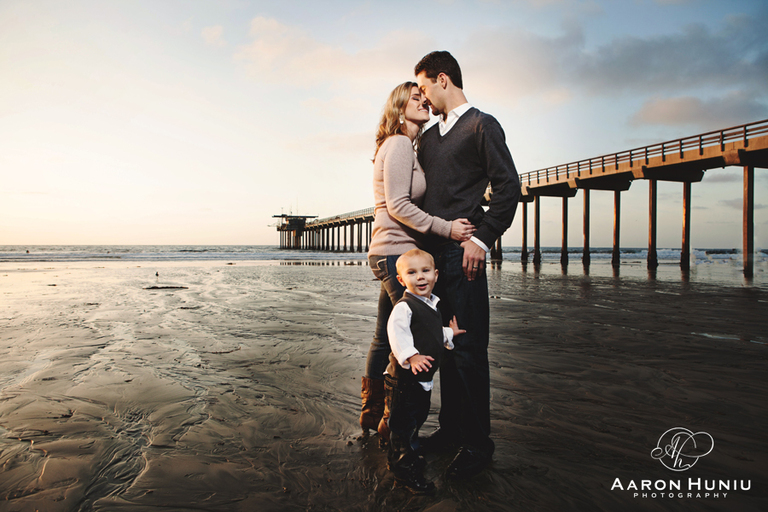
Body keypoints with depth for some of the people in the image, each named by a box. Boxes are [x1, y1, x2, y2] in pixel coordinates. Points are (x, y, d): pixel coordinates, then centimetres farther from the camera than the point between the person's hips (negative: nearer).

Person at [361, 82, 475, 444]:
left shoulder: (406, 147, 21)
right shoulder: (399, 144, -9)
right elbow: (397, 205, -18)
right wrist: (447, 228, -20)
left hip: (387, 254, 10)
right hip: (398, 252, -10)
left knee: (386, 338, 16)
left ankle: (373, 413, 30)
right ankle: (393, 427, 6)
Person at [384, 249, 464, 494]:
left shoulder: (432, 304, 10)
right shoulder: (404, 306, -19)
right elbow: (397, 332, -32)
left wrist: (449, 334, 20)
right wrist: (411, 356, -41)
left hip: (424, 378, 9)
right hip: (403, 377, -9)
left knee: (418, 418, 23)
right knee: (403, 423, 1)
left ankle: (411, 455, 42)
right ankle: (404, 470, 14)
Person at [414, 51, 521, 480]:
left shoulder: (482, 125, 0)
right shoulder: (429, 136, 22)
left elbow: (508, 187, -8)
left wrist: (481, 239, -15)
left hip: (462, 252, -7)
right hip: (432, 251, 7)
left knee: (468, 348, -4)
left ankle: (478, 444, 9)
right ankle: (451, 428, 25)